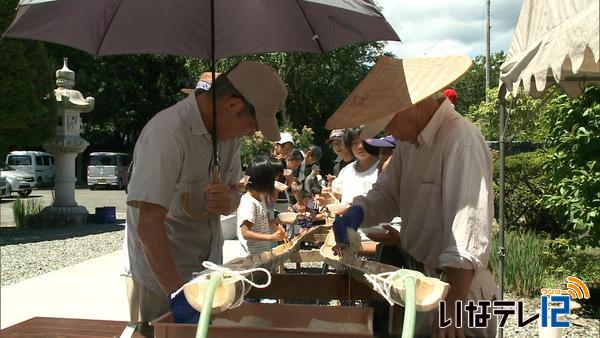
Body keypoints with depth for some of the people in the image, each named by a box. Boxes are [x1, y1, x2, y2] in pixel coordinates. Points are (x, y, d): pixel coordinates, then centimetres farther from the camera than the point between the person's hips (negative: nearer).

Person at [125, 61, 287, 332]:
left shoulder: (227, 128, -2)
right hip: (163, 277, -7)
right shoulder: (166, 135, -26)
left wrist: (228, 201, -15)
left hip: (209, 269, 7)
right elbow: (148, 225, -31)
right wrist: (179, 295, -36)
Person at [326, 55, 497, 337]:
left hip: (455, 286, -8)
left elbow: (469, 234, -29)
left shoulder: (462, 141, -23)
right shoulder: (410, 140, 5)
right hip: (421, 282, 8)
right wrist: (355, 215, -5)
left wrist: (452, 308, -32)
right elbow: (386, 194, 15)